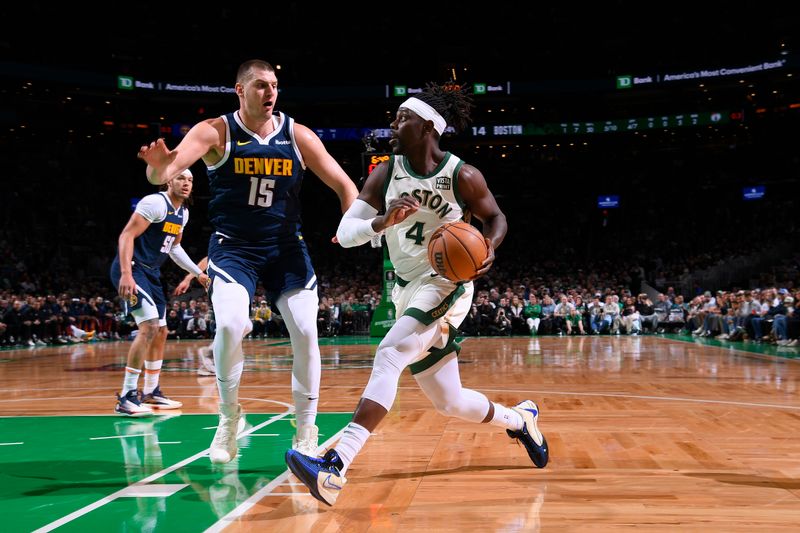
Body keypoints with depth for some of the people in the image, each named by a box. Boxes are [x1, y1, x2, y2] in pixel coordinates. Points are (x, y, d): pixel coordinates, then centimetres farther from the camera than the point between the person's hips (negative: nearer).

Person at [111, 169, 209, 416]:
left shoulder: (183, 213, 12)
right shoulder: (155, 202, -16)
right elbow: (127, 235, -22)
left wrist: (198, 272, 22)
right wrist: (126, 274, -32)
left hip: (151, 273, 10)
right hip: (132, 269, -10)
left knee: (160, 332, 13)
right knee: (149, 327, -21)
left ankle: (151, 392, 26)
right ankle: (126, 397, -16)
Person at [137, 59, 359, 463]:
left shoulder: (297, 135, -1)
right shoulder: (216, 132, -8)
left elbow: (343, 184, 2)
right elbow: (161, 174, -22)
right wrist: (160, 165, -48)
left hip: (286, 248, 3)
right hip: (233, 248, -2)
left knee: (306, 331, -7)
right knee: (230, 324, -24)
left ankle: (306, 434, 10)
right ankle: (228, 419, 1)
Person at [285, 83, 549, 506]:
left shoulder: (462, 176, -9)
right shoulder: (385, 174, -1)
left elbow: (495, 217, 6)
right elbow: (344, 233, -6)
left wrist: (490, 247, -15)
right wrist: (383, 221, -26)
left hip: (445, 285, -5)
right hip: (407, 292, 5)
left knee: (388, 357, -28)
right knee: (448, 402, 12)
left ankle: (335, 468, -34)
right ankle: (518, 418, 42)